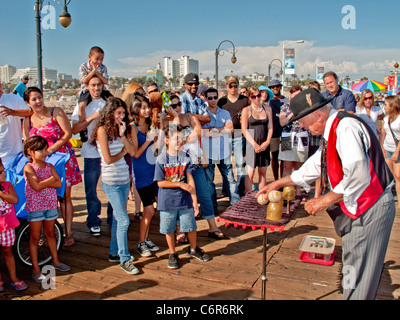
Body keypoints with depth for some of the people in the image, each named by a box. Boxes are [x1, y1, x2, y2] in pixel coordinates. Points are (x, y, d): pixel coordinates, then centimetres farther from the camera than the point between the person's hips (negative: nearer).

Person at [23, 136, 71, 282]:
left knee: (50, 233, 18)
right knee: (35, 238, 3)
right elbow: (37, 186, -22)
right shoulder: (28, 168, -9)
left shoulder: (49, 166, 7)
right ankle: (36, 269, 10)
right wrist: (50, 179, -10)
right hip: (35, 206, -5)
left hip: (51, 204, 5)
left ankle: (55, 260, 32)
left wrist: (43, 182, -15)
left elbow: (59, 183, -4)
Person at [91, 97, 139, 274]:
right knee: (123, 220, -6)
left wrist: (123, 135, -12)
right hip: (111, 181, -7)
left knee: (118, 217, 15)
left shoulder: (121, 128, 10)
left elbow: (132, 151, 0)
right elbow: (108, 159, -14)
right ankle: (124, 259, 5)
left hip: (124, 179, 7)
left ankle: (114, 252, 28)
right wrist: (123, 152, 2)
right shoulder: (103, 129, -10)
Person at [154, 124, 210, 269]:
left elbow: (190, 179, -1)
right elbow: (160, 182, -10)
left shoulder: (185, 157, -1)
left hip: (185, 200, 2)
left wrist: (194, 198, -4)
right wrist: (180, 184, -13)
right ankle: (172, 254, 30)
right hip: (168, 201, -2)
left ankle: (193, 249, 37)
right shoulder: (162, 159, -9)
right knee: (169, 229, 10)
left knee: (191, 226, 12)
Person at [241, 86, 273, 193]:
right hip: (251, 143, -4)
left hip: (265, 144, 4)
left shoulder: (267, 109, 10)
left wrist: (267, 142, -6)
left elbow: (270, 127, 8)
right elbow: (244, 129, -5)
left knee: (263, 172, 8)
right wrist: (254, 144, -13)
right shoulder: (246, 110, -1)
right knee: (250, 173, -6)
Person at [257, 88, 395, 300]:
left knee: (357, 278, -1)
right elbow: (315, 166, 22)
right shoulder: (334, 131, 13)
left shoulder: (346, 128, -21)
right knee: (354, 272, 20)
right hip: (360, 209, 10)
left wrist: (325, 200, -18)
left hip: (369, 209, -10)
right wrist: (278, 183, 22)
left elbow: (357, 176, -29)